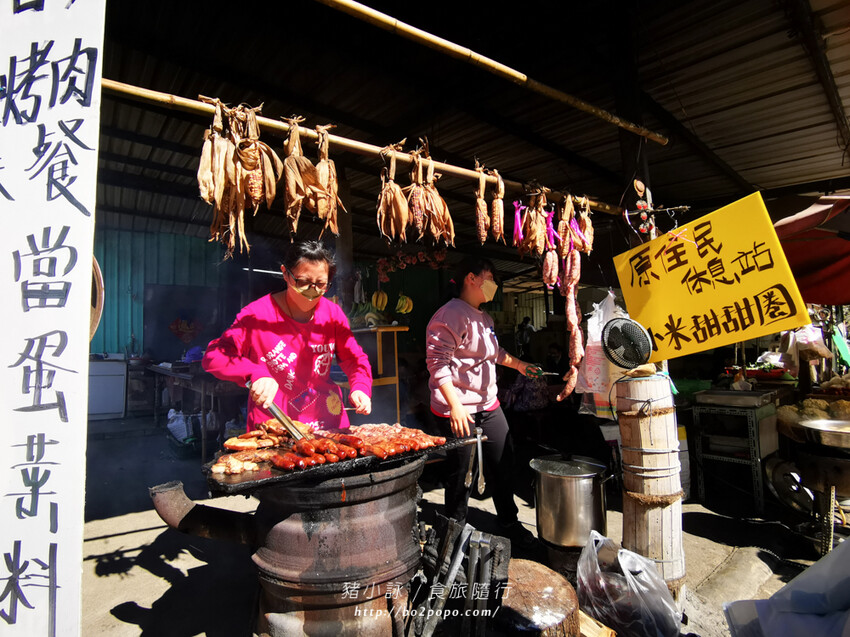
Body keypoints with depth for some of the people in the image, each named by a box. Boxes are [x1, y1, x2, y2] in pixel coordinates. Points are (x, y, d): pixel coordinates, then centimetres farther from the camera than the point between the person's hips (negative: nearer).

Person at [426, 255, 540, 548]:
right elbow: (438, 362, -23)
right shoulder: (451, 314, -17)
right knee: (462, 475, 5)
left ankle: (509, 523, 37)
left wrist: (519, 365, 32)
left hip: (488, 405, 10)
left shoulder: (484, 317, 15)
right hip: (459, 410, -9)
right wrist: (455, 405, -27)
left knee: (503, 465, 17)